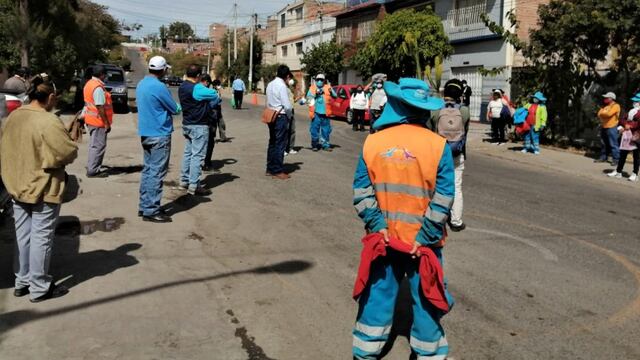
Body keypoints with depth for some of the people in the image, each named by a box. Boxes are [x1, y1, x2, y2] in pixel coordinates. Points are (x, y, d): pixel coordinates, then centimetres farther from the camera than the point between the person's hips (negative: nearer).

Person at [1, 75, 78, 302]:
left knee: (23, 236, 17)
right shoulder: (49, 122, -21)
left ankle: (22, 281, 28)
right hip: (43, 188, -8)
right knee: (41, 238, 2)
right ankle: (39, 288, 11)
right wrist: (54, 156, 2)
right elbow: (69, 153, -19)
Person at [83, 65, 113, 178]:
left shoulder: (89, 84, 12)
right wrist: (107, 123, -19)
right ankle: (93, 170, 0)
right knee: (98, 146, -4)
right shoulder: (98, 87, -19)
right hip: (98, 121, -10)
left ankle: (91, 168, 25)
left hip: (91, 120, 10)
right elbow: (100, 107, -22)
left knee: (94, 145, 18)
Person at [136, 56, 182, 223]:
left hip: (145, 134, 9)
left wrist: (172, 108, 12)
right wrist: (179, 107, 13)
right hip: (159, 135, -9)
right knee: (157, 173, -5)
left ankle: (144, 206, 19)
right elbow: (174, 109, -9)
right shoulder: (159, 87, -17)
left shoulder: (141, 84, 10)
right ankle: (151, 211, -2)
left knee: (147, 170, 14)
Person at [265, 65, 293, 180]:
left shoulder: (270, 85, 10)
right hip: (281, 117, -8)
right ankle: (278, 171, 4)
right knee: (280, 144, -1)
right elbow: (287, 105, -19)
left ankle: (270, 169, 22)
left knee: (272, 143, 15)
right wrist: (288, 115, 0)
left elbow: (268, 102, 13)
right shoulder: (282, 86, -16)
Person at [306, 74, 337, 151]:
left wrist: (331, 91, -19)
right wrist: (315, 93, -23)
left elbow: (335, 96, 0)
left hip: (325, 113, 2)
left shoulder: (327, 87, 8)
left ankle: (326, 145, 14)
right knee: (315, 129, 0)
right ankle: (315, 145, 12)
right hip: (316, 112, -2)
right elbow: (308, 96, -8)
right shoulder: (312, 88, 5)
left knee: (326, 130, 6)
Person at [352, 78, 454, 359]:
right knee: (426, 297, 14)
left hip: (383, 238, 2)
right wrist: (425, 237, -10)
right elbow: (443, 198, -14)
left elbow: (361, 191, -8)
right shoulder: (438, 145, -11)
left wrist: (378, 226, -7)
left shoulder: (373, 142, -7)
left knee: (377, 294, 16)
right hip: (422, 240, -2)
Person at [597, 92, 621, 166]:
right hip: (603, 127, 8)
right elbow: (599, 114, 9)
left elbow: (609, 114, -21)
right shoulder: (605, 106, 17)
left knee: (613, 144, -8)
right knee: (604, 144, 13)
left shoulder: (615, 106, -8)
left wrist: (602, 113, -3)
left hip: (611, 128, -8)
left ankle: (616, 159, -7)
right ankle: (603, 157, 21)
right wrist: (605, 114, -8)